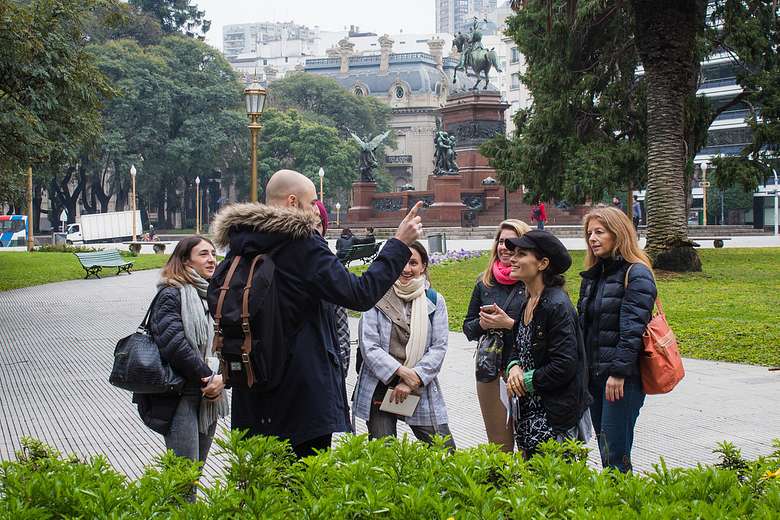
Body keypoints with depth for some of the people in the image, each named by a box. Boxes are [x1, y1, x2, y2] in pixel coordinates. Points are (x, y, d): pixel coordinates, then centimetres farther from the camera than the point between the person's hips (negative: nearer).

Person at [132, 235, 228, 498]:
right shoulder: (171, 294, -10)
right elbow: (173, 343, -18)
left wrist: (221, 377, -9)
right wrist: (207, 377, -14)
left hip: (209, 396, 7)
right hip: (180, 396, -7)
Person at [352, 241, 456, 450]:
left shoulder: (434, 301, 6)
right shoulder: (377, 299, 0)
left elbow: (439, 347, -1)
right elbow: (369, 347, -6)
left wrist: (412, 381, -11)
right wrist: (401, 371, -17)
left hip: (421, 391, 1)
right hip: (380, 387, -1)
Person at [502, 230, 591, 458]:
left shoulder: (558, 306, -17)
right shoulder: (527, 302, 11)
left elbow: (564, 367, -21)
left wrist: (526, 381, -10)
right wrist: (514, 367, -2)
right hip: (529, 410, 9)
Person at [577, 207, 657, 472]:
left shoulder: (637, 274, -9)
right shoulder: (593, 275, 16)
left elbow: (633, 329, -17)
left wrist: (619, 372, -21)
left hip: (623, 379, -8)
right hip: (594, 375, 8)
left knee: (616, 454, -10)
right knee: (605, 450, 11)